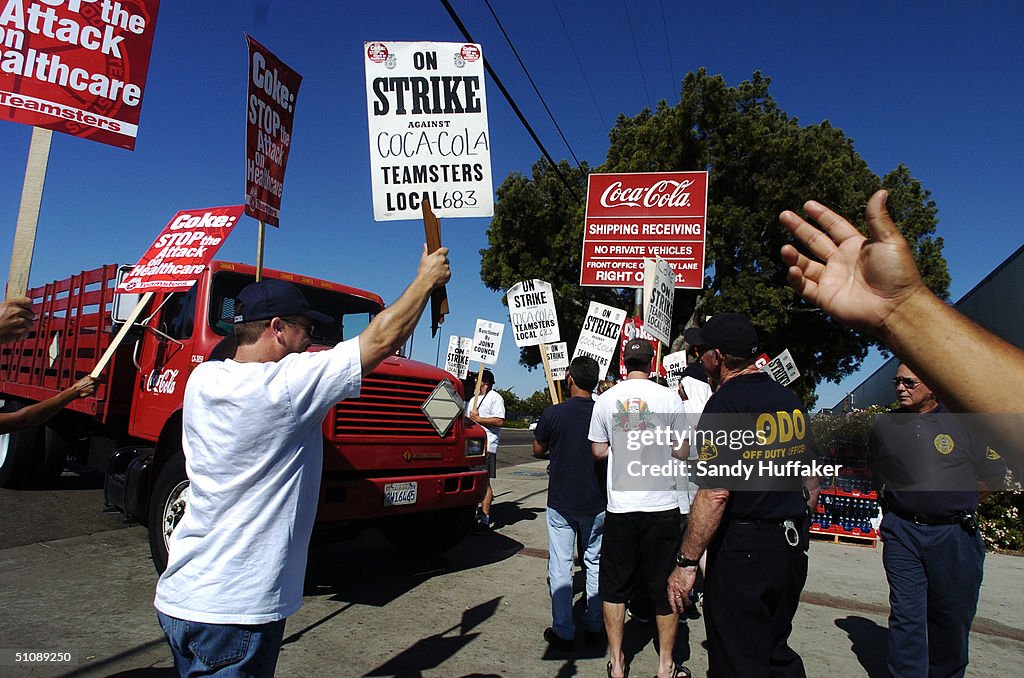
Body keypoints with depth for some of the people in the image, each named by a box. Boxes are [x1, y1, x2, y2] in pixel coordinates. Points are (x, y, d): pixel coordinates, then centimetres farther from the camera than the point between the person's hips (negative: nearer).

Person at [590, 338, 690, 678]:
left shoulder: (607, 398, -1)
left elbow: (599, 451, 4)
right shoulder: (669, 397, -7)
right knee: (665, 587, 14)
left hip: (619, 505, 1)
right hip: (662, 503, -1)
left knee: (615, 586, 15)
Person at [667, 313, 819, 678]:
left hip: (741, 551, -8)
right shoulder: (790, 400, 6)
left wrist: (686, 562, -18)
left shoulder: (725, 403, -19)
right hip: (792, 549, 8)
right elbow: (813, 482, 15)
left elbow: (714, 495, -24)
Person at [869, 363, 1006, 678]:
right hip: (901, 532, 1)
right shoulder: (883, 425, 6)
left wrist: (951, 496, 3)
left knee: (953, 616, 13)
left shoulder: (963, 421, -3)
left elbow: (993, 476, 5)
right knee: (906, 615, 3)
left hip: (954, 534, -1)